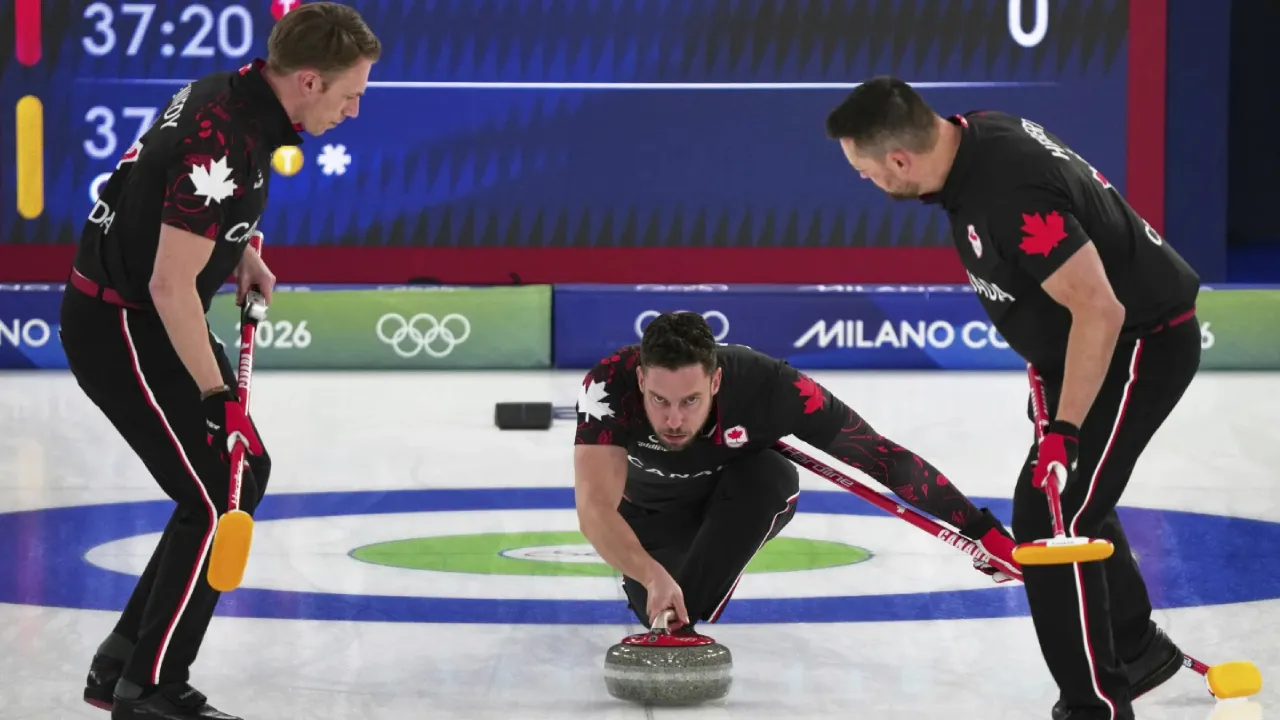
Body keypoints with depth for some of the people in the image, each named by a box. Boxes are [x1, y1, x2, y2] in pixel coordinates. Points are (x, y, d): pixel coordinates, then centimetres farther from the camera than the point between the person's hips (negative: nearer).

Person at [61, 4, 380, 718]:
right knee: (218, 498, -9)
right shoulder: (223, 142, -28)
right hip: (120, 328, -10)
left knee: (246, 472, 13)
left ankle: (124, 661, 19)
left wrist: (243, 248, 12)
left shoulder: (238, 93, 2)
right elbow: (170, 286, -27)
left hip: (145, 315, 10)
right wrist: (217, 394, -20)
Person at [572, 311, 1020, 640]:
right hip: (650, 511, 2)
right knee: (657, 606, -21)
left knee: (774, 477, -33)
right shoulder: (610, 385, -40)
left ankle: (682, 620, -22)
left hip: (738, 506, -1)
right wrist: (653, 578, -65)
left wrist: (981, 530, -28)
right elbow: (596, 508, -47)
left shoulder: (766, 387, -38)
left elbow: (883, 457, -30)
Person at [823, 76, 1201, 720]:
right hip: (1095, 343, 10)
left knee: (1048, 518, -13)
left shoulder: (1009, 194, -32)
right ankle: (1137, 648, 40)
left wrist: (1065, 429, -28)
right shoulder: (976, 134, -2)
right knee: (1068, 503, 23)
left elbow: (1100, 309, -31)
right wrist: (1044, 360, 16)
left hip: (1142, 344, -10)